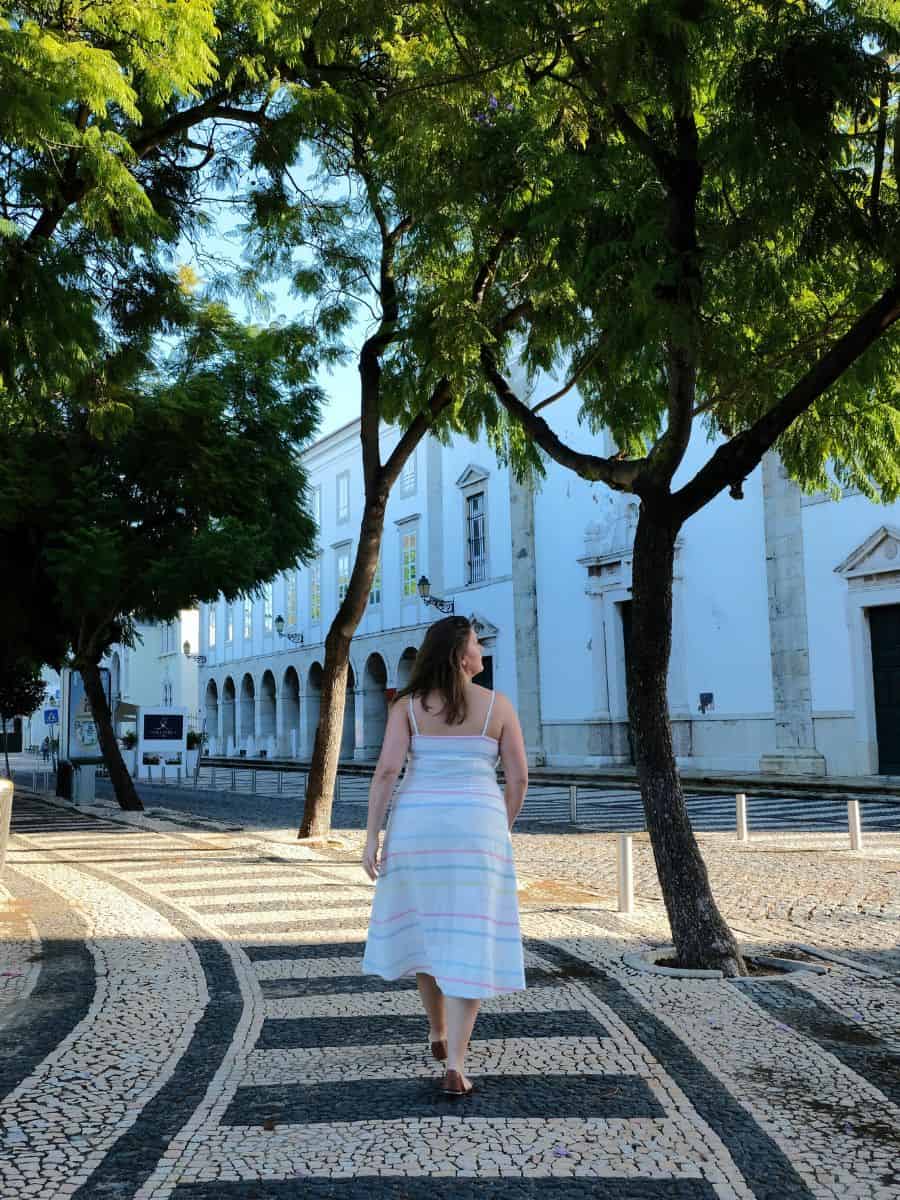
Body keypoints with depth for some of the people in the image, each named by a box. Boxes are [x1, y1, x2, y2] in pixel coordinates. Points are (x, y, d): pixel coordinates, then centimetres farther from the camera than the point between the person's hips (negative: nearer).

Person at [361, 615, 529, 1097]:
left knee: (425, 928, 22)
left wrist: (372, 837, -6)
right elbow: (518, 777, 1)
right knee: (467, 945, 1)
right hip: (475, 829, -2)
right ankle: (454, 1066, -7)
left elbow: (387, 769, -9)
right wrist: (502, 830, 16)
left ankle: (438, 1033, 36)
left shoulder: (407, 704, 1)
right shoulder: (498, 704, 1)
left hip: (417, 825, 2)